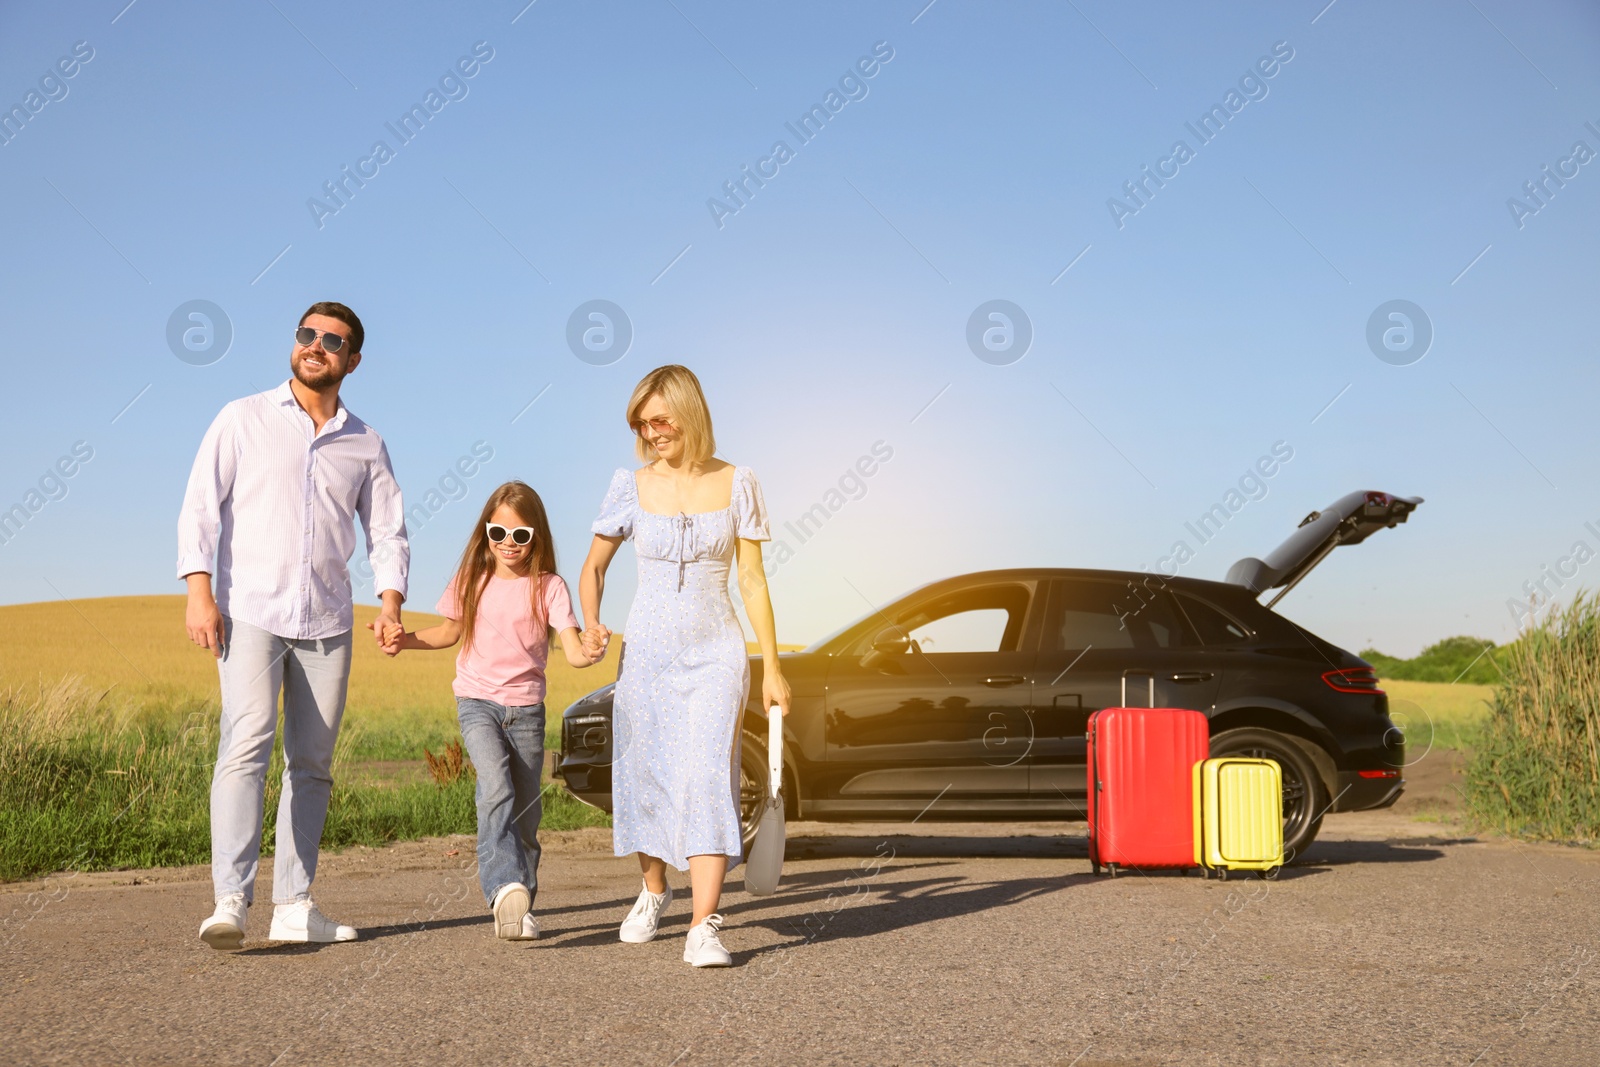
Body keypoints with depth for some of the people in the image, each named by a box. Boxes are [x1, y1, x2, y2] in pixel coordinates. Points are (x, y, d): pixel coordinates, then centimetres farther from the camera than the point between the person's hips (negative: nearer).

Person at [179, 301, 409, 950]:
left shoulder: (365, 444, 14)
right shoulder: (244, 420, 6)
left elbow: (388, 531, 14)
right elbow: (200, 506, 0)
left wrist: (391, 602, -4)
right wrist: (199, 592, -12)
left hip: (327, 623, 3)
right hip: (251, 611, -3)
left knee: (312, 764, 3)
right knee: (246, 743, -19)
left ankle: (293, 905, 9)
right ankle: (230, 901, -22)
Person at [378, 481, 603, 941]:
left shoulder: (548, 587, -4)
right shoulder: (472, 581, 3)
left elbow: (572, 649, -13)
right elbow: (451, 631, 19)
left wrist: (591, 653, -36)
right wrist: (405, 639, 5)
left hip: (526, 708, 0)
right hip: (477, 701, 0)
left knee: (525, 810, 5)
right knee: (497, 791, -23)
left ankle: (521, 906, 19)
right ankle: (506, 890, -35)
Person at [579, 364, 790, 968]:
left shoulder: (736, 484, 0)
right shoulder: (632, 487, 2)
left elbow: (752, 580, 2)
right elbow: (595, 563, 12)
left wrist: (772, 668, 0)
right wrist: (590, 623, -7)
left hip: (714, 653, -2)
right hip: (647, 652, 2)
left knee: (708, 777, -16)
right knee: (646, 779, 10)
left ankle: (704, 926, -19)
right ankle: (653, 890, 36)